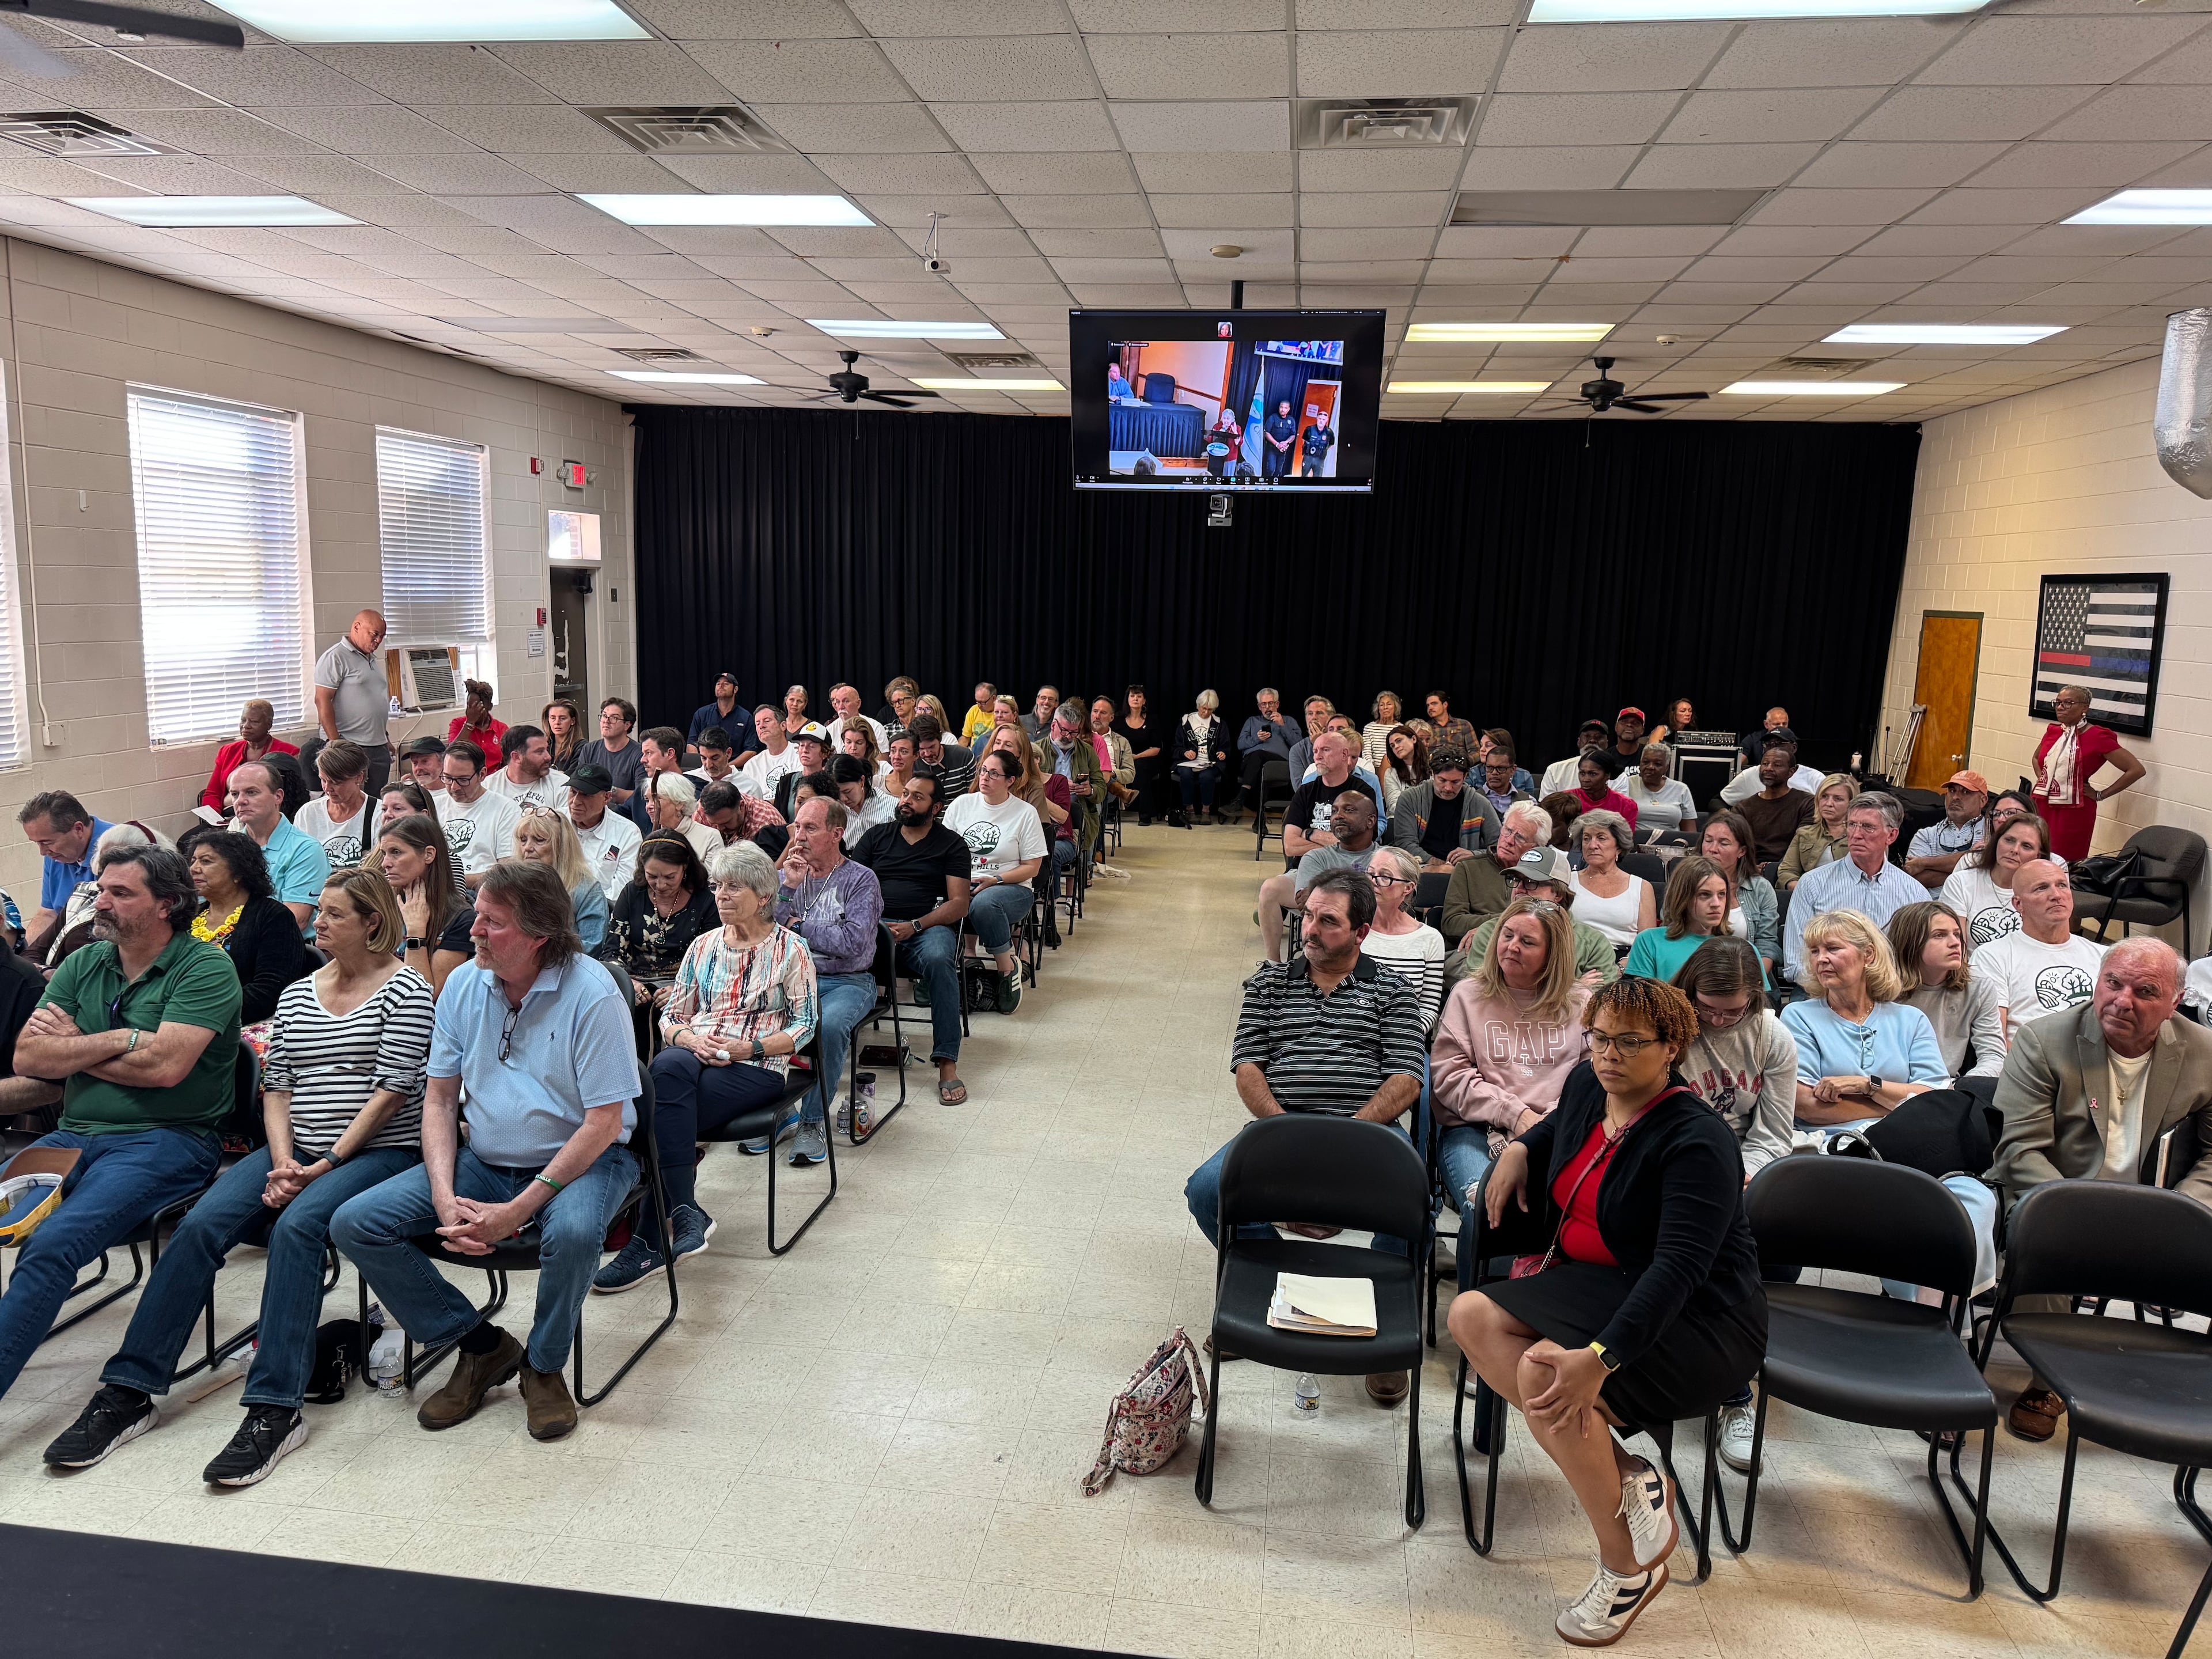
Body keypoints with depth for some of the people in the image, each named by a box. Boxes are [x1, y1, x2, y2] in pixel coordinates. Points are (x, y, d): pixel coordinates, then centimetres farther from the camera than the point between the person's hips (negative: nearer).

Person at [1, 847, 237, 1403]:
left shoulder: (205, 969, -6)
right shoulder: (82, 965, 14)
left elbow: (165, 1066, -17)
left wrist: (72, 1048, -2)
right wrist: (118, 1040, -8)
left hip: (165, 1140, -6)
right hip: (74, 1136, 7)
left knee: (51, 1247, -26)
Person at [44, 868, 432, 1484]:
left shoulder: (406, 990, -5)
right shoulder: (297, 994, 16)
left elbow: (391, 1090, -11)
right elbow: (276, 1086, 12)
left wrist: (328, 1165, -14)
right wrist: (282, 1161, -5)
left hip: (377, 1152, -6)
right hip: (295, 1152, 6)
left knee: (296, 1226, -32)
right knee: (200, 1226, -17)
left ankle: (275, 1408, -31)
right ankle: (127, 1391, -11)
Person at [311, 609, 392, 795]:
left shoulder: (372, 659, 19)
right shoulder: (335, 658, -8)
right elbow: (322, 701, -14)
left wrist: (386, 738, 23)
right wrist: (335, 743, -19)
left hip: (379, 746, 8)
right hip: (349, 746, -8)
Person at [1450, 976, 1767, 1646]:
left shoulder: (1697, 1141, -22)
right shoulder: (1587, 1086, 1)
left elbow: (1680, 1266, -32)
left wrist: (1601, 1357, -42)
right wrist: (1521, 1149, 8)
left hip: (1698, 1323, -8)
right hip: (1594, 1284, 9)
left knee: (1544, 1371, -30)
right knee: (1473, 1315, -11)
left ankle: (1628, 1567, -7)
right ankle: (1623, 1477, -7)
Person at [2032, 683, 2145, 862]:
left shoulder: (2097, 737, -9)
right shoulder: (2053, 731, 7)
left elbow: (2136, 770, -11)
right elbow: (2037, 758, 29)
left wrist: (2101, 795, -8)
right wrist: (2042, 779, 12)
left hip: (2074, 811, -5)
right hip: (2041, 805, 5)